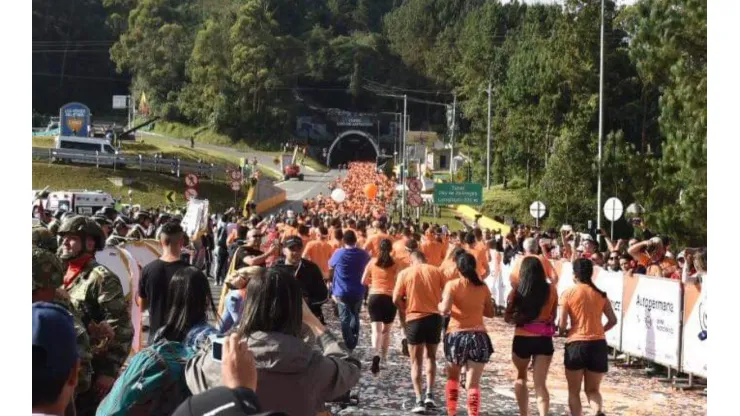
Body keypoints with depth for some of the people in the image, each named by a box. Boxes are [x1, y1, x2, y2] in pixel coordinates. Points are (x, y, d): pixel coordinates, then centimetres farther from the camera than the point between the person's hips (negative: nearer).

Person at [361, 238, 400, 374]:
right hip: (390, 298, 0)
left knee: (376, 330, -6)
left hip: (374, 297, 0)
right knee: (386, 330, 17)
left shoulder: (372, 262, 3)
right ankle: (383, 357, 25)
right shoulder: (395, 264, -1)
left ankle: (376, 355, -30)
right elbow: (398, 283, -9)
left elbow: (363, 281, 9)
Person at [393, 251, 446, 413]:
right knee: (431, 357, 21)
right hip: (435, 317, 2)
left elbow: (396, 299, -5)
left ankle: (419, 401, 1)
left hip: (415, 319, -2)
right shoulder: (435, 271, 4)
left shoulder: (405, 273, 0)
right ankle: (429, 395, 11)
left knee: (416, 362, 8)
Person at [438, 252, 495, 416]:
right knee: (473, 384, 1)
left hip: (456, 335, -1)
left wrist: (439, 305, 4)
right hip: (478, 337, 1)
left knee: (453, 378, 21)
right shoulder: (483, 287, 5)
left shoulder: (452, 285, -6)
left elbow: (445, 309, -17)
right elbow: (490, 312, 12)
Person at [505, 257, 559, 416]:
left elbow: (508, 318, -1)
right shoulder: (551, 290, -3)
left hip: (522, 340, 0)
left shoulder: (517, 291, -7)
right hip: (544, 340, 0)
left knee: (521, 377, 22)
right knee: (540, 383, 1)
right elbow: (553, 315, 10)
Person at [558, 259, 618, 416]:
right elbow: (613, 320, 6)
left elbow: (562, 325, -9)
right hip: (598, 344, 3)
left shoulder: (569, 293, -4)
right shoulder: (600, 294, 7)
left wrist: (564, 331, 13)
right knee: (592, 389, 14)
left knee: (574, 391, 14)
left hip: (576, 344, -3)